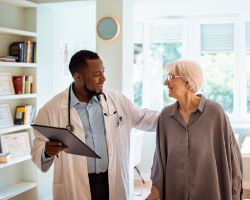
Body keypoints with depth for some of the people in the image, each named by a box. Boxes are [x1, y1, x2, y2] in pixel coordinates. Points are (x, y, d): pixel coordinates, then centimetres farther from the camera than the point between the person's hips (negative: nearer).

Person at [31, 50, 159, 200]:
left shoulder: (117, 100, 2)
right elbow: (38, 150, -5)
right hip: (75, 188, -3)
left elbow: (142, 118, 14)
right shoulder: (52, 109, -9)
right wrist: (48, 152, -27)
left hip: (113, 183, 3)